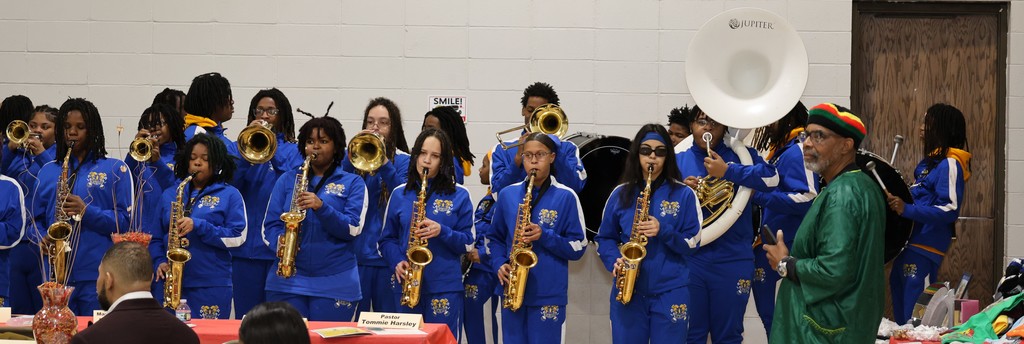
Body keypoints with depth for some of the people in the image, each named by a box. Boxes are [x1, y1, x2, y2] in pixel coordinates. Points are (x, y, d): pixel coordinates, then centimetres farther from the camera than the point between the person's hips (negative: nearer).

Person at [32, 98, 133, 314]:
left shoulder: (115, 169, 6)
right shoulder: (48, 171, 16)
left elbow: (125, 220, -1)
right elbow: (37, 219, 17)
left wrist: (87, 212, -15)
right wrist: (43, 239, -5)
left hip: (98, 274, -3)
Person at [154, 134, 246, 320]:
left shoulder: (230, 195, 4)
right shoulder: (170, 194, 15)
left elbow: (238, 236, -6)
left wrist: (198, 226, -15)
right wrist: (160, 262, -3)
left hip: (213, 285, -3)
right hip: (172, 282, 3)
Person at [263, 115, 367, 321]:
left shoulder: (352, 183, 7)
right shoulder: (287, 180, 14)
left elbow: (353, 229, -6)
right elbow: (270, 225, 8)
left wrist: (321, 206, -20)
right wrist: (279, 243, -14)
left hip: (335, 282, -2)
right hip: (286, 280, 2)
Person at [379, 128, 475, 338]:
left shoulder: (459, 195, 2)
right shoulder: (399, 195, 9)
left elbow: (468, 242, 1)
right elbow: (387, 239, 11)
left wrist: (442, 231, -17)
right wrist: (397, 262, -8)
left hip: (446, 287, -2)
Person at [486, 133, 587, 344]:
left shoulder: (566, 197, -2)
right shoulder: (507, 195, 8)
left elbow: (578, 247, -2)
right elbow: (495, 237, 17)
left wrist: (544, 236, -16)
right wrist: (500, 264, -2)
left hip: (549, 295, -3)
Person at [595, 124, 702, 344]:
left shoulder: (684, 194, 1)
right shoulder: (621, 193, 7)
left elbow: (692, 243, -2)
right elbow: (604, 238, 11)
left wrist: (663, 231, -18)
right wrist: (615, 262, -8)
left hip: (671, 292, -2)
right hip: (628, 291, 2)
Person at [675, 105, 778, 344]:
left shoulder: (740, 154, 3)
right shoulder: (677, 160, 9)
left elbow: (772, 178, -13)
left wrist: (728, 171, -18)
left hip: (732, 260, -1)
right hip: (689, 259, 2)